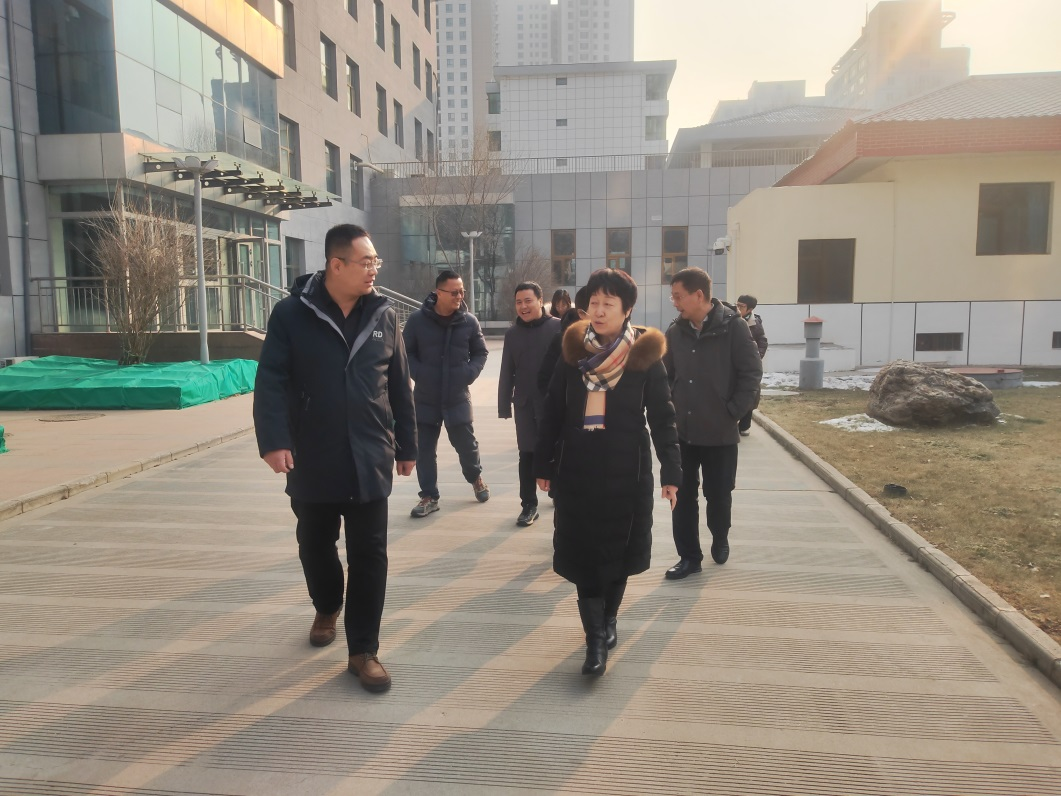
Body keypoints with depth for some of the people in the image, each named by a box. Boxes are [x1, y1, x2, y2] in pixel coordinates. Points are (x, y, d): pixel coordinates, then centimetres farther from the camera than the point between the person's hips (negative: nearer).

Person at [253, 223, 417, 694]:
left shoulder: (383, 316, 3)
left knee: (369, 555, 3)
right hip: (312, 459, -1)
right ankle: (327, 608, 46)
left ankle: (363, 650, 15)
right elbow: (271, 381, -10)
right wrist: (273, 439, -24)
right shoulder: (292, 314, -6)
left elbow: (399, 386, 7)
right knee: (315, 545, 17)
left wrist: (406, 445, 10)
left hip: (370, 459, 1)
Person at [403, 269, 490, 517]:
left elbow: (480, 352, 8)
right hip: (425, 398, 0)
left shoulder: (469, 321, -3)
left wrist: (469, 373, -7)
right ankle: (429, 496, 19)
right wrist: (419, 374, -12)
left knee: (466, 443, 9)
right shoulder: (417, 319, -7)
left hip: (457, 397, 0)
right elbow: (405, 352, 1)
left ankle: (475, 477, 38)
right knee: (424, 449, 5)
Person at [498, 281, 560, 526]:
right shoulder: (512, 333, 6)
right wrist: (504, 406, 4)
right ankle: (528, 505, 16)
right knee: (527, 455, 6)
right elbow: (507, 373, 7)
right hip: (524, 403, 3)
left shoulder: (559, 327, -6)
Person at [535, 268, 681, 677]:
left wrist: (671, 471, -9)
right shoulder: (573, 350, 0)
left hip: (627, 473, -1)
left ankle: (608, 620, 34)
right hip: (578, 471, 1)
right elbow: (553, 411, 5)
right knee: (583, 554, -1)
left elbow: (662, 418, -3)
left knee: (618, 551, 12)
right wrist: (543, 464, 5)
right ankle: (595, 639, 9)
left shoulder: (645, 355, -6)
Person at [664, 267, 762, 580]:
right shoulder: (675, 331, 2)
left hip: (720, 433, -3)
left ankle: (720, 540, 38)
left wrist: (733, 412, -11)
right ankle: (689, 556, 18)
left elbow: (752, 372, -9)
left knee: (718, 495, 11)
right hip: (683, 432, 3)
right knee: (683, 496, 6)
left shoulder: (732, 326, -11)